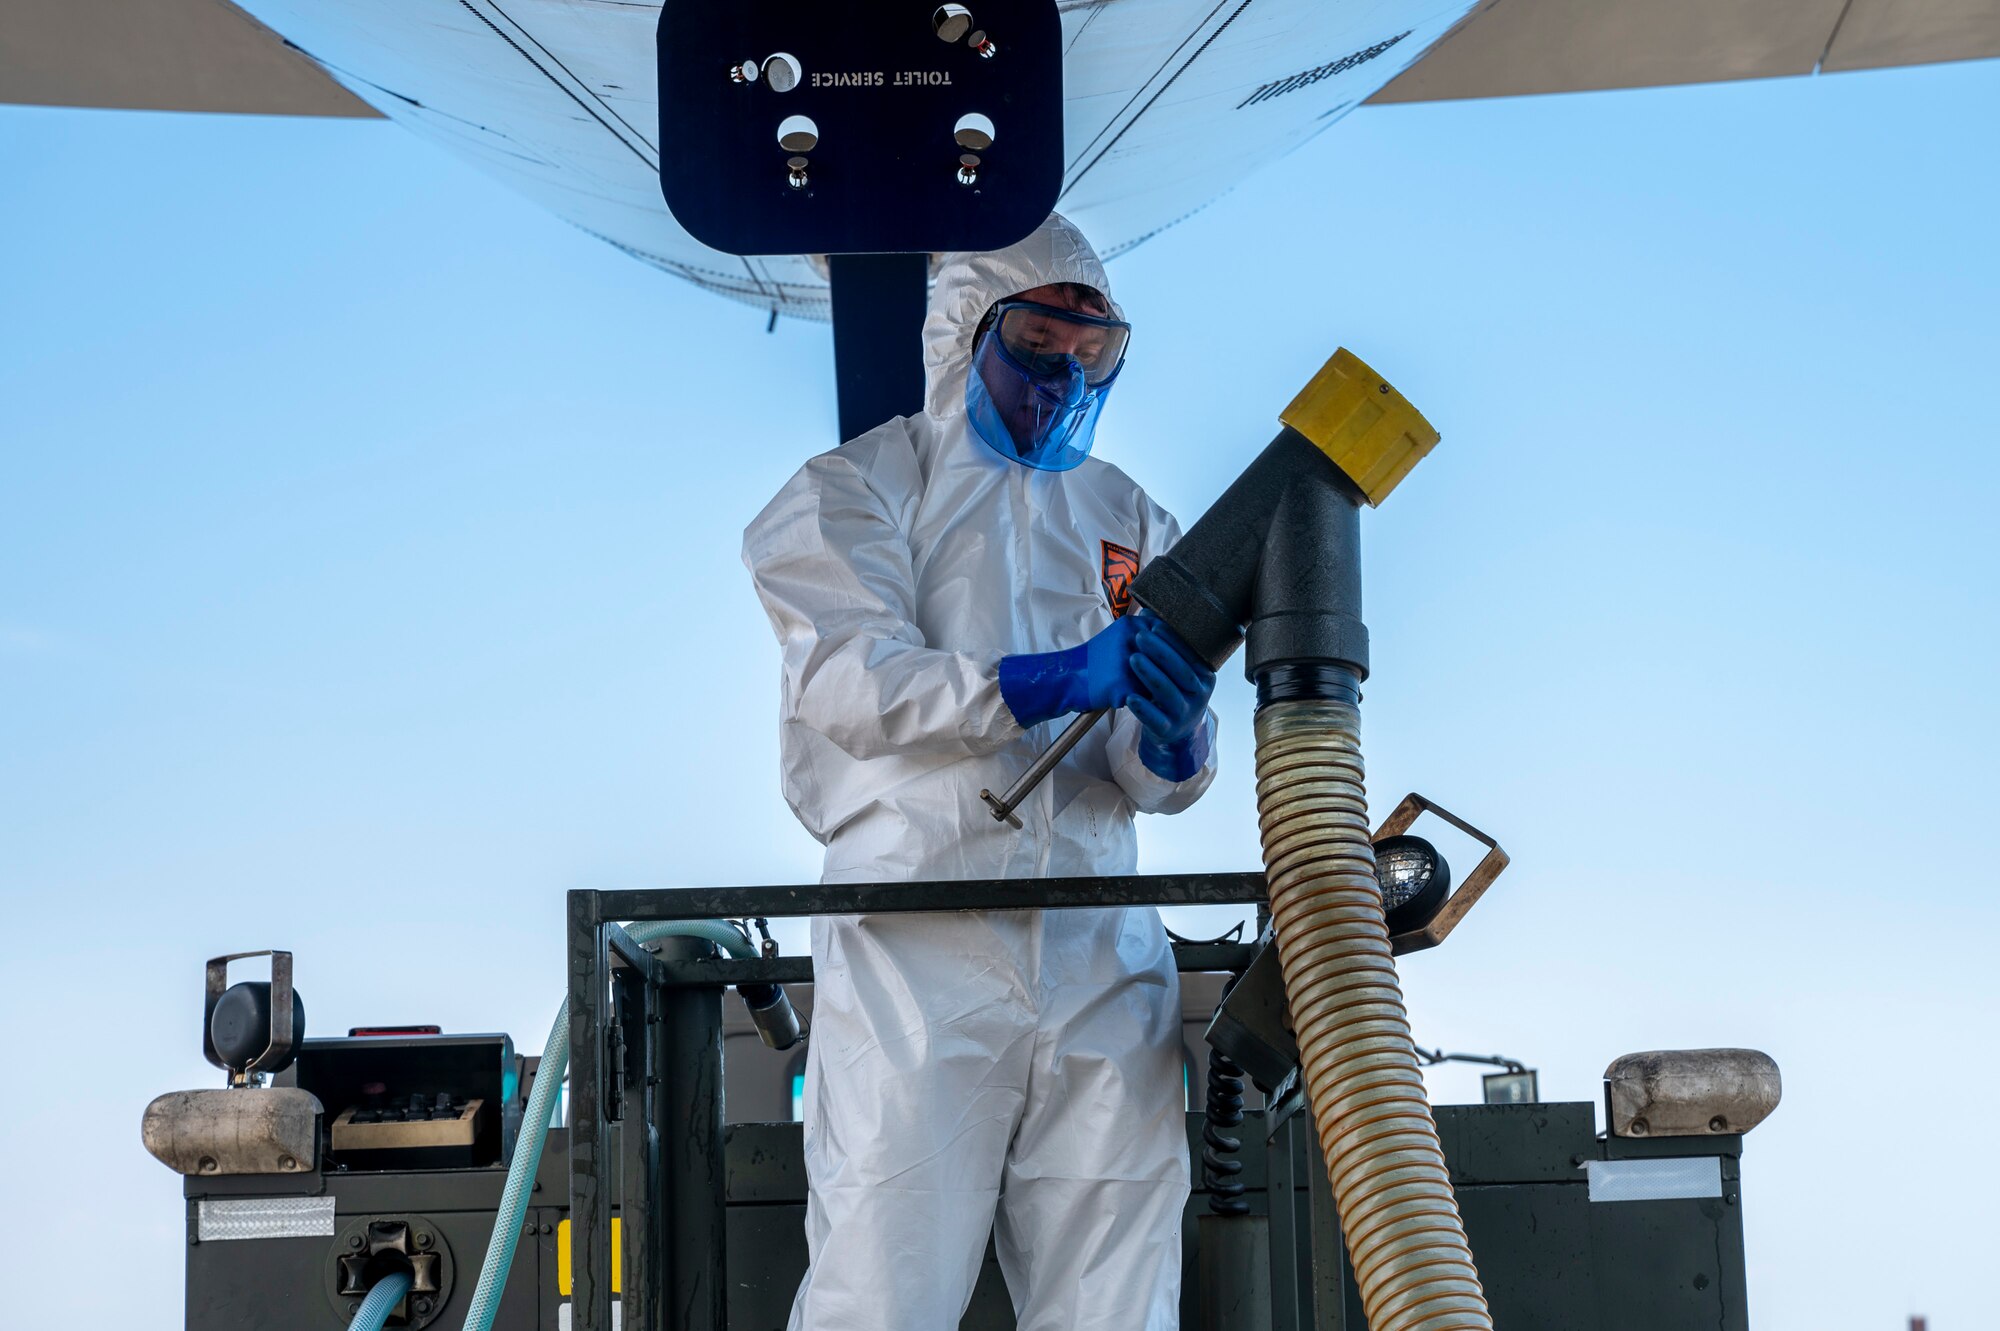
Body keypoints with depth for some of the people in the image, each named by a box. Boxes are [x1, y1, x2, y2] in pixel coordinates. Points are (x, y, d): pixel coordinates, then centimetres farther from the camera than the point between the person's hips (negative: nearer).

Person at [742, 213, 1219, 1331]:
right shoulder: (858, 491, 10)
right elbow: (851, 685, -9)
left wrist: (1172, 741, -14)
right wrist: (1058, 680, -22)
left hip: (1104, 958, 4)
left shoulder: (1130, 521, 21)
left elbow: (1158, 786, 11)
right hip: (917, 947, -4)